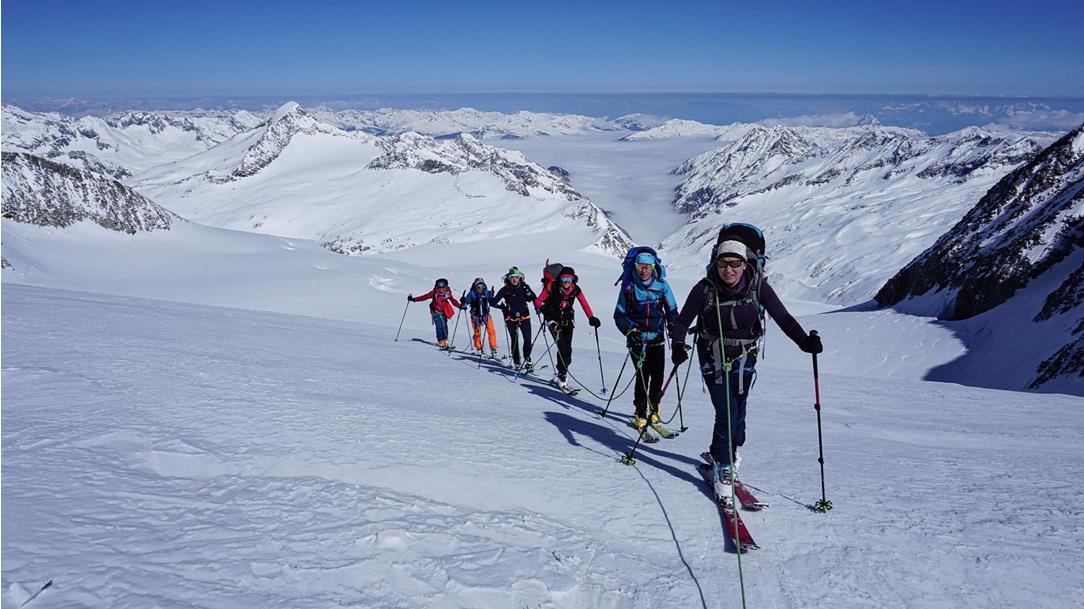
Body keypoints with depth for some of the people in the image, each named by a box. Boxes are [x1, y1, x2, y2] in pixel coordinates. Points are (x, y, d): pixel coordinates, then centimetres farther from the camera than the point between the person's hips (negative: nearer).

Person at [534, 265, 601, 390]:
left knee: (567, 348, -3)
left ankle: (560, 376, 10)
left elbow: (584, 304, -4)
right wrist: (544, 309, -31)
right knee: (562, 347, -18)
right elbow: (538, 301, -12)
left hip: (567, 319, 4)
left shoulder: (575, 289, -8)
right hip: (553, 319, -4)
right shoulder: (552, 287, -16)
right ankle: (562, 376, -13)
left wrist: (591, 318, -17)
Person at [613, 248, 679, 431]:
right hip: (637, 339, -2)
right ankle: (640, 414, 4)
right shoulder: (628, 286, -4)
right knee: (643, 374, -10)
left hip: (657, 338, 2)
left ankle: (653, 409, 27)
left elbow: (671, 310, 8)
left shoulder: (661, 285, -1)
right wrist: (630, 330, -13)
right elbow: (619, 315, 2)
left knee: (658, 375, 4)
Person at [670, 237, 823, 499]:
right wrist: (678, 345, -27)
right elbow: (683, 320, -10)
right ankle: (723, 467, 8)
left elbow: (782, 317, -14)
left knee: (738, 412, 9)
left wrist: (804, 340, -28)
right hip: (713, 357, -2)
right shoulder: (705, 289, -18)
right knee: (726, 412, -11)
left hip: (744, 358, 2)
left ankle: (729, 451, 38)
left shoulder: (758, 286, -14)